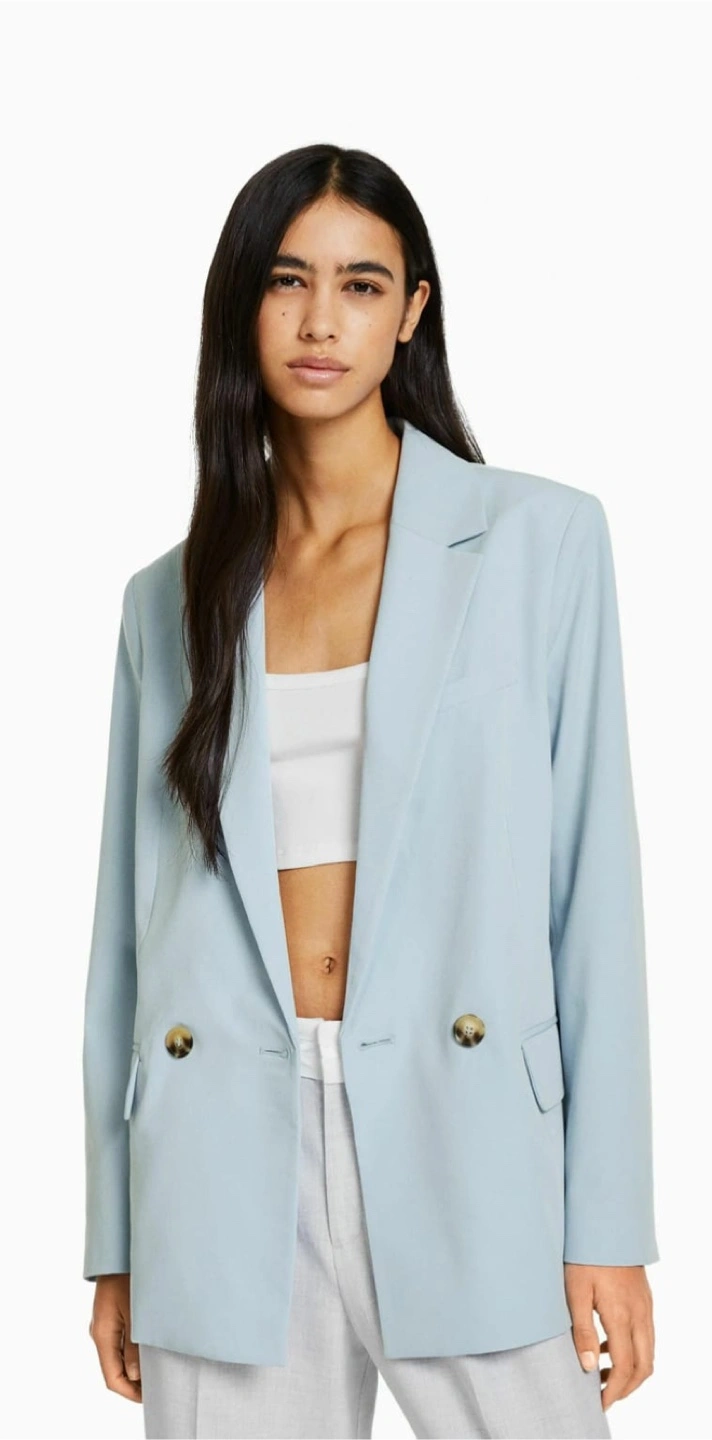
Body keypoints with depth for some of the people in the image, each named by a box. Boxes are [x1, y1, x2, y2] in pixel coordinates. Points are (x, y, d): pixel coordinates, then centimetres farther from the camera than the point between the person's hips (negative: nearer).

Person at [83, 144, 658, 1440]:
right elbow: (130, 913, 11)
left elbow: (593, 876, 0)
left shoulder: (539, 540, 3)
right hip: (226, 1168, 2)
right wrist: (115, 1243, 10)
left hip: (463, 1138, -2)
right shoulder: (172, 597, 11)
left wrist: (609, 1221, -5)